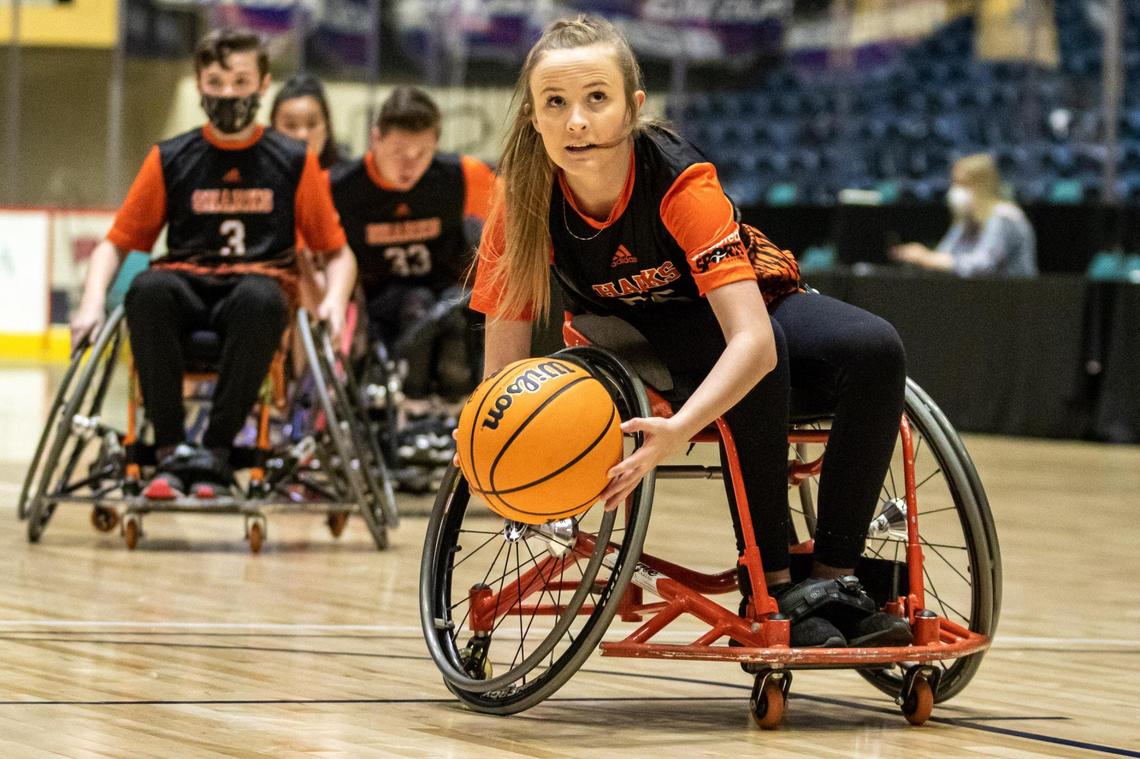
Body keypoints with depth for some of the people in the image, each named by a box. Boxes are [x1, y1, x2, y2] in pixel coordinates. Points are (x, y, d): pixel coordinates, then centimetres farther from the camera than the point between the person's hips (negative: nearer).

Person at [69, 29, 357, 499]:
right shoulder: (170, 159, 13)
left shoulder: (295, 163, 12)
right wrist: (93, 303, -6)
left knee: (261, 299, -39)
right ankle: (171, 451, -37)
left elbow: (337, 251, 14)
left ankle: (215, 451, -37)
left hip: (259, 283, -1)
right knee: (147, 290, -36)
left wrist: (334, 299, -8)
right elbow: (116, 243, 13)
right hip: (186, 285, 1)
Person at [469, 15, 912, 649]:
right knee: (761, 367, -35)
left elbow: (752, 338, -42)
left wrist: (677, 431, -58)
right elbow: (502, 364, -21)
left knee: (873, 350, -30)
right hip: (637, 335, 0)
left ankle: (834, 576, -21)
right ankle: (770, 586, -27)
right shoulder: (523, 201, -25)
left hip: (756, 303, 0)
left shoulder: (680, 182, -33)